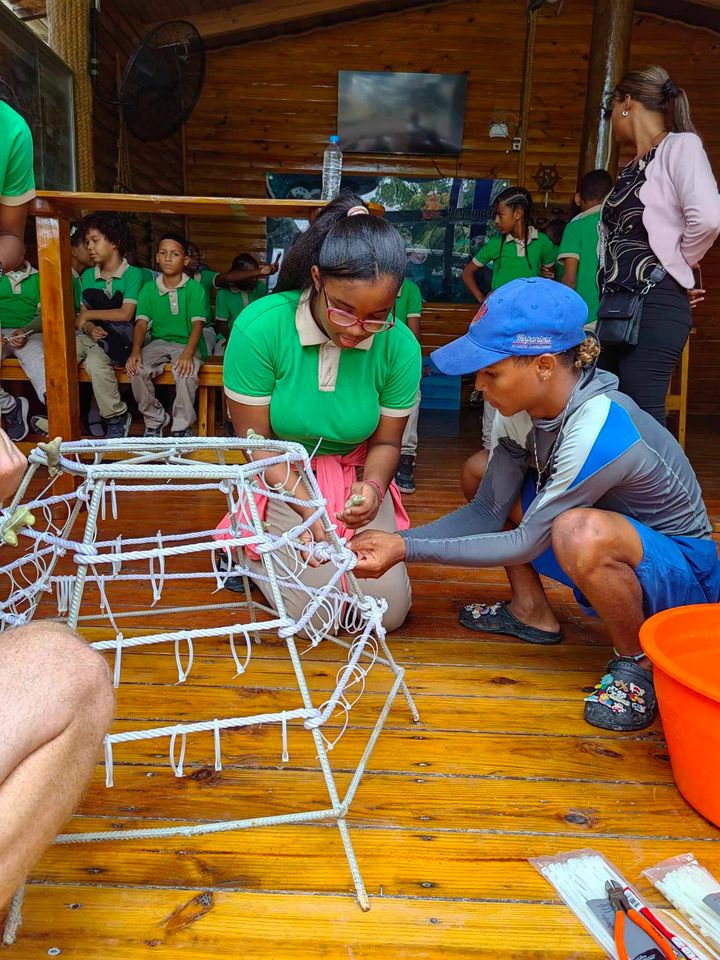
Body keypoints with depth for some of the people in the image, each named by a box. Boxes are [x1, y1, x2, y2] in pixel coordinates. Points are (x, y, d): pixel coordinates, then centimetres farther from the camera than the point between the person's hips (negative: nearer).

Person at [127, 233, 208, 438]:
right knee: (136, 370, -26)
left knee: (186, 372, -35)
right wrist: (136, 350, -20)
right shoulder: (149, 289, 8)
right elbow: (141, 323, 0)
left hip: (187, 343, -3)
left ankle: (181, 428, -14)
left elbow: (197, 324, -11)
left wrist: (188, 353, -29)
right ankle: (155, 421, -5)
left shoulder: (195, 288, -1)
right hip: (158, 342, 3)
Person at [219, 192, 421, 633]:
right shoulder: (260, 327, -24)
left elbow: (386, 441, -6)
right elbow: (255, 439, -17)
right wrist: (309, 507, -28)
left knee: (390, 611, -2)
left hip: (356, 476, 3)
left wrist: (373, 487, -28)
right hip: (282, 479, -3)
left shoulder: (399, 345, -17)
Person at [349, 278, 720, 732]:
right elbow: (487, 512, -6)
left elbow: (527, 542, -27)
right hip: (610, 562, 8)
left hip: (682, 569, -7)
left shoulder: (600, 431, -34)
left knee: (579, 530, -41)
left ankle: (637, 662, -10)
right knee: (481, 471, 0)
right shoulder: (525, 407, -10)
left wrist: (408, 550, -26)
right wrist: (397, 540, -18)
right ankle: (532, 612, 12)